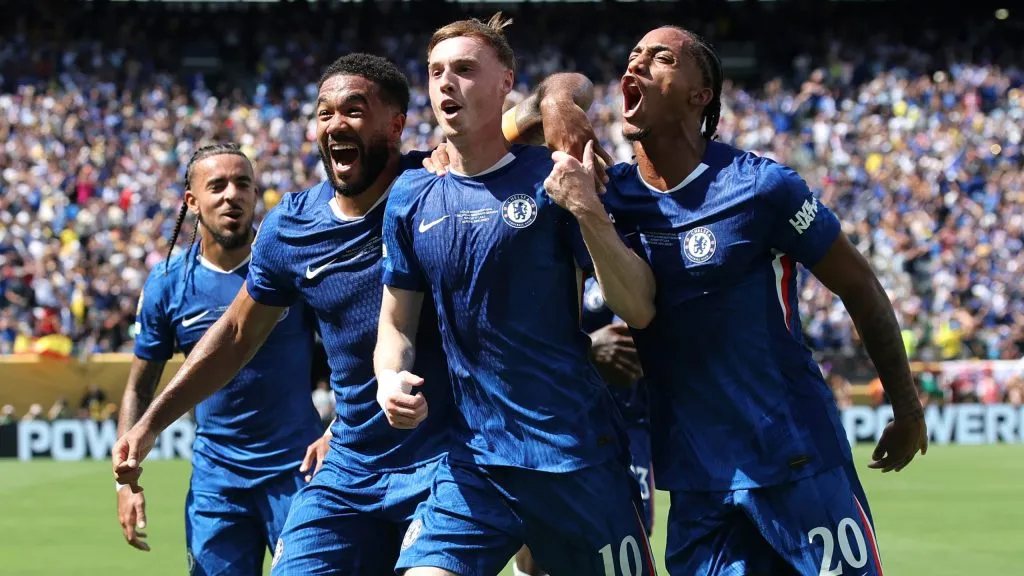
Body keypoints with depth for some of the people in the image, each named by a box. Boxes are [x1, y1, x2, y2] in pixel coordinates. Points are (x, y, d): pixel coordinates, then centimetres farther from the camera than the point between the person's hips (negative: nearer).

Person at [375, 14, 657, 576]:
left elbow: (638, 310, -8)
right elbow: (397, 325, 17)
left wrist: (588, 212, -23)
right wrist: (391, 378, -6)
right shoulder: (412, 198, 7)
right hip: (472, 463, 3)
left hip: (579, 460, -3)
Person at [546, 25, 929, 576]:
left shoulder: (758, 187, -10)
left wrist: (907, 412, 5)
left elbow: (861, 289, -2)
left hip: (797, 463, -4)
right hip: (696, 482, 4)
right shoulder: (607, 195, 2)